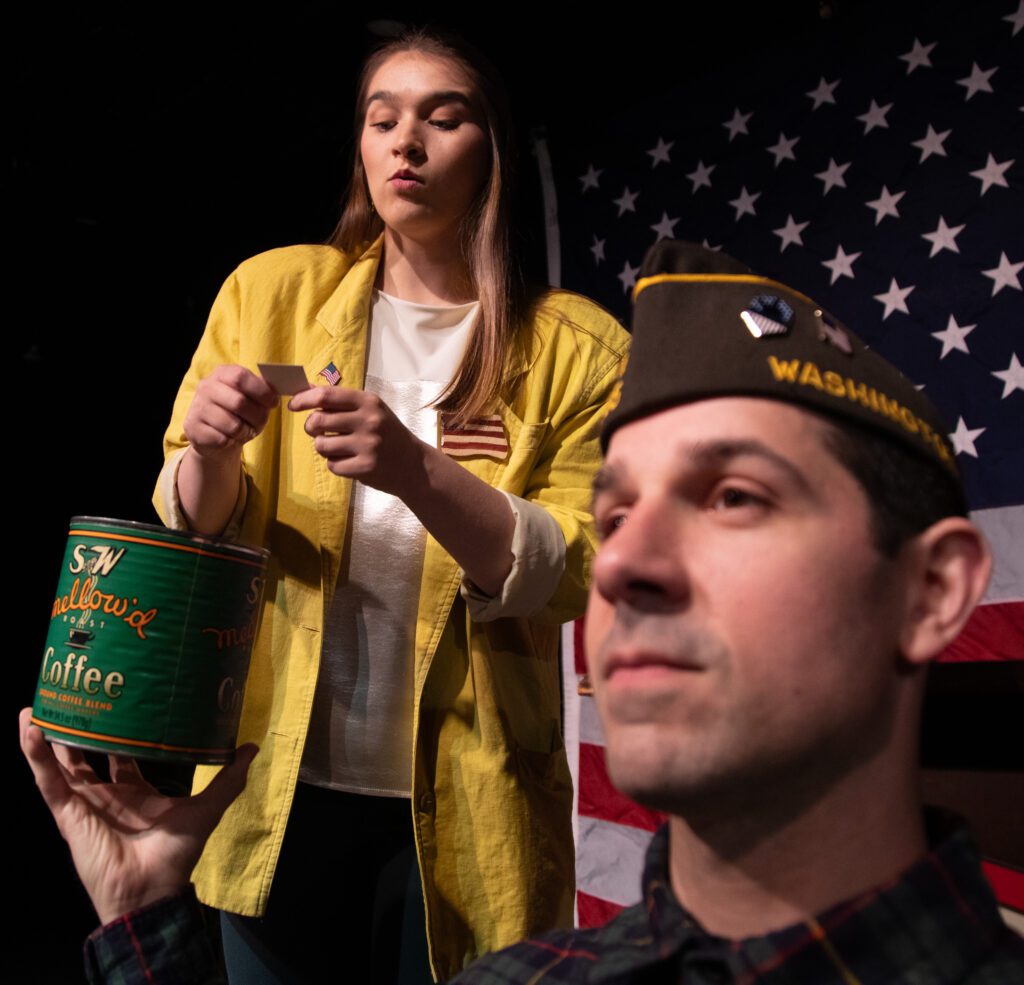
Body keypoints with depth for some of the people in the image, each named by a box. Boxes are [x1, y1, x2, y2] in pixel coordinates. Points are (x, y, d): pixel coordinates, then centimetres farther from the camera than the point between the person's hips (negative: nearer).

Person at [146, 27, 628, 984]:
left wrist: (414, 470, -28)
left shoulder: (577, 350, -5)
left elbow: (570, 577, -12)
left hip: (458, 799, -1)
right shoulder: (271, 292, 0)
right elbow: (195, 531, 2)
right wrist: (211, 455, -21)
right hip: (278, 777, 2)